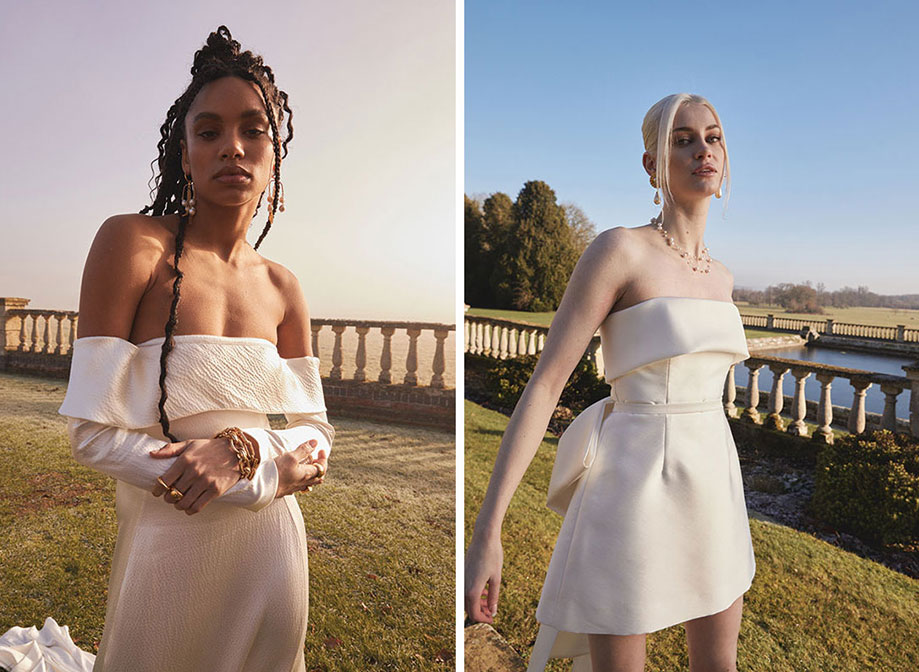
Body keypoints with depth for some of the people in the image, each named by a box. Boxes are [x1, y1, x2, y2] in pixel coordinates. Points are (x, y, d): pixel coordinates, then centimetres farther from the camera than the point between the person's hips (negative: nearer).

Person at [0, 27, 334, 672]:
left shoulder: (283, 287, 2)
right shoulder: (133, 242, -10)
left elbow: (316, 433, 2)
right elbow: (92, 429, -14)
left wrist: (240, 448, -19)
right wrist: (277, 463, -17)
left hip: (271, 550, 4)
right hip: (168, 543, -4)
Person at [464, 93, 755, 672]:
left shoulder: (721, 276, 9)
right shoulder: (619, 249, -13)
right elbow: (544, 385, -18)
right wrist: (486, 534, -22)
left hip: (711, 488, 7)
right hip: (636, 488, -7)